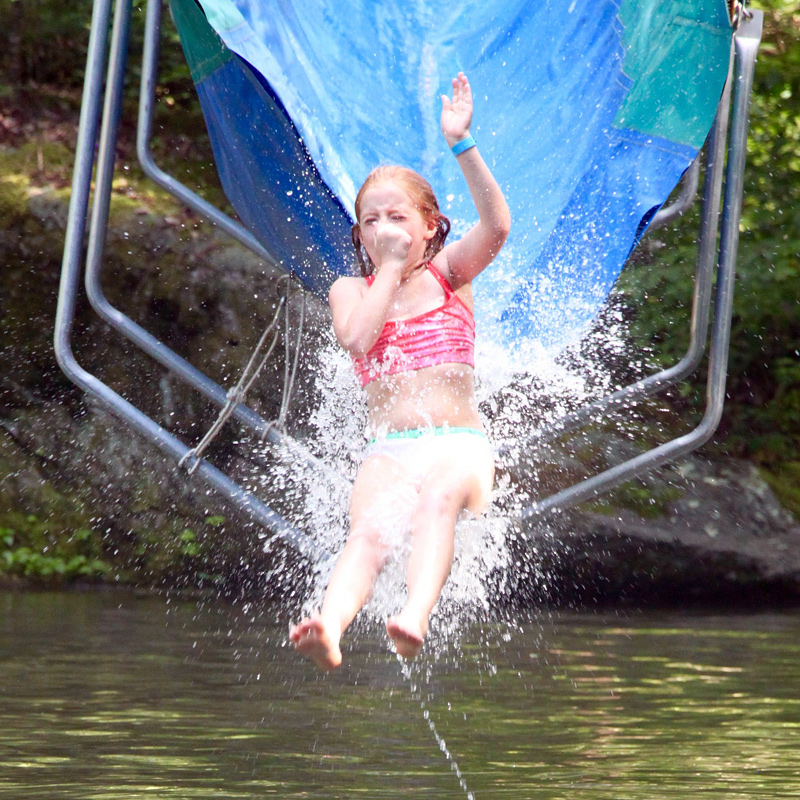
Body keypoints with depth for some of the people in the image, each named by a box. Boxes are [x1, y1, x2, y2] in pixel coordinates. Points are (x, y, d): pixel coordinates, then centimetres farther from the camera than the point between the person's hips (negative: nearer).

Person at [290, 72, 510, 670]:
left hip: (459, 443, 0)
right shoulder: (351, 290, 17)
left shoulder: (449, 273, 14)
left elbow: (497, 225, -7)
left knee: (439, 495, -38)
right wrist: (390, 267, 1)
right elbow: (358, 337, -7)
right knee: (369, 530, -32)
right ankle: (329, 629, -60)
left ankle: (416, 618, -60)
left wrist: (461, 145, -15)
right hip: (389, 448, 1)